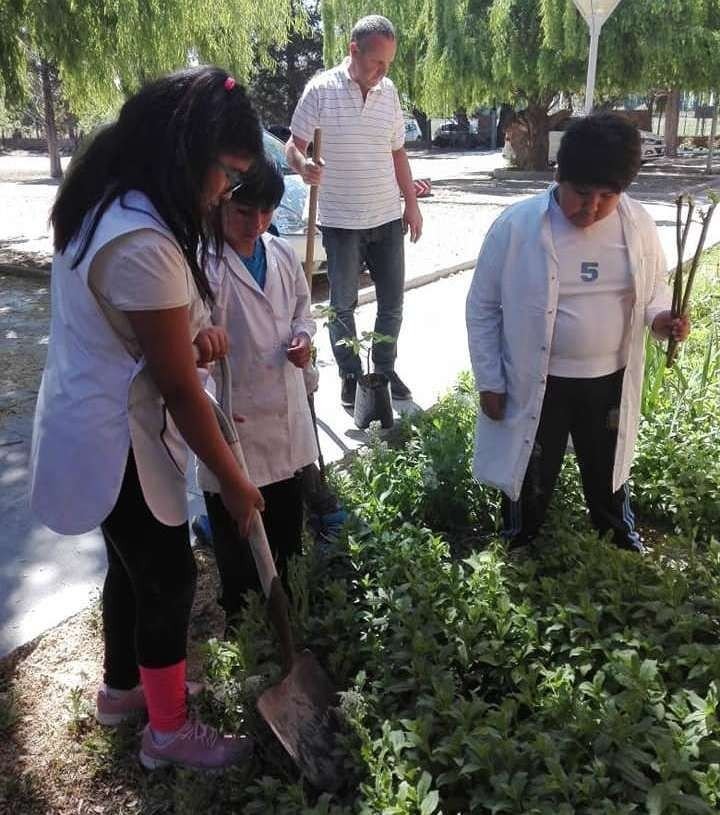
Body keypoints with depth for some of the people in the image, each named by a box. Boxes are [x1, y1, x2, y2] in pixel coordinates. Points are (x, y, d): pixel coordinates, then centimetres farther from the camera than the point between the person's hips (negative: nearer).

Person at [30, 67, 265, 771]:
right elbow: (179, 389, -23)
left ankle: (121, 688, 47)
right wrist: (233, 480, -11)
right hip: (115, 439, -9)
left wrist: (193, 331, -3)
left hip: (96, 423, 9)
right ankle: (169, 731, 30)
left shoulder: (106, 203, 2)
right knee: (169, 578, 8)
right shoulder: (142, 244, -30)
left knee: (133, 564, 24)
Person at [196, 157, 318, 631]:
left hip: (286, 412, 6)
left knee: (287, 518, 22)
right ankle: (239, 611, 33)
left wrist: (303, 335, -3)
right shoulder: (203, 265, -19)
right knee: (235, 525, 11)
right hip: (231, 417, -6)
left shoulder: (283, 254, 1)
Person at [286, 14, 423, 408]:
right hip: (340, 222, -4)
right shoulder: (321, 89, -8)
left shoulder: (389, 92, 7)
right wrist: (303, 165, -28)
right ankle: (350, 375, 22)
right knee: (342, 305, 6)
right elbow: (294, 145, -5)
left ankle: (385, 370, 28)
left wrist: (412, 203, 12)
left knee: (392, 302, 11)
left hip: (388, 218, 4)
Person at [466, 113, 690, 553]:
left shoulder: (638, 224, -7)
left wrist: (659, 316, -12)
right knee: (530, 476, 15)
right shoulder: (516, 226, -17)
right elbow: (482, 307, -8)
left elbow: (655, 284, 11)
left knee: (608, 470, 25)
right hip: (536, 384, -3)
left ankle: (623, 542, 52)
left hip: (610, 380, 3)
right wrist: (490, 382, -7)